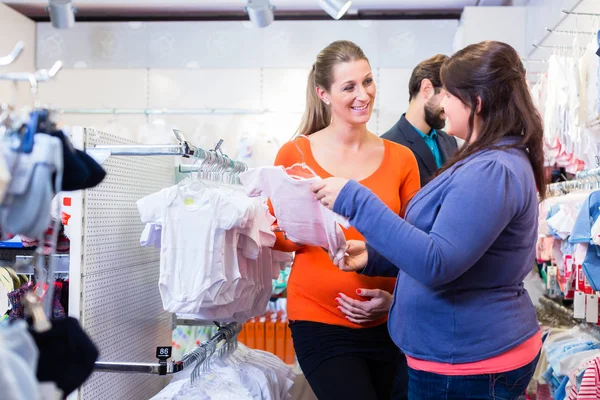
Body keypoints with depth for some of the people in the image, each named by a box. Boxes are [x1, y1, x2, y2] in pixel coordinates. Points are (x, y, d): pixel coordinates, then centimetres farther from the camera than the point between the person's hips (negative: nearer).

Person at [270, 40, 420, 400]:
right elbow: (277, 236, 4)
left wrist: (396, 297, -8)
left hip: (386, 322, 3)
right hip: (320, 321, -3)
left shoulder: (401, 158, 2)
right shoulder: (294, 155, -5)